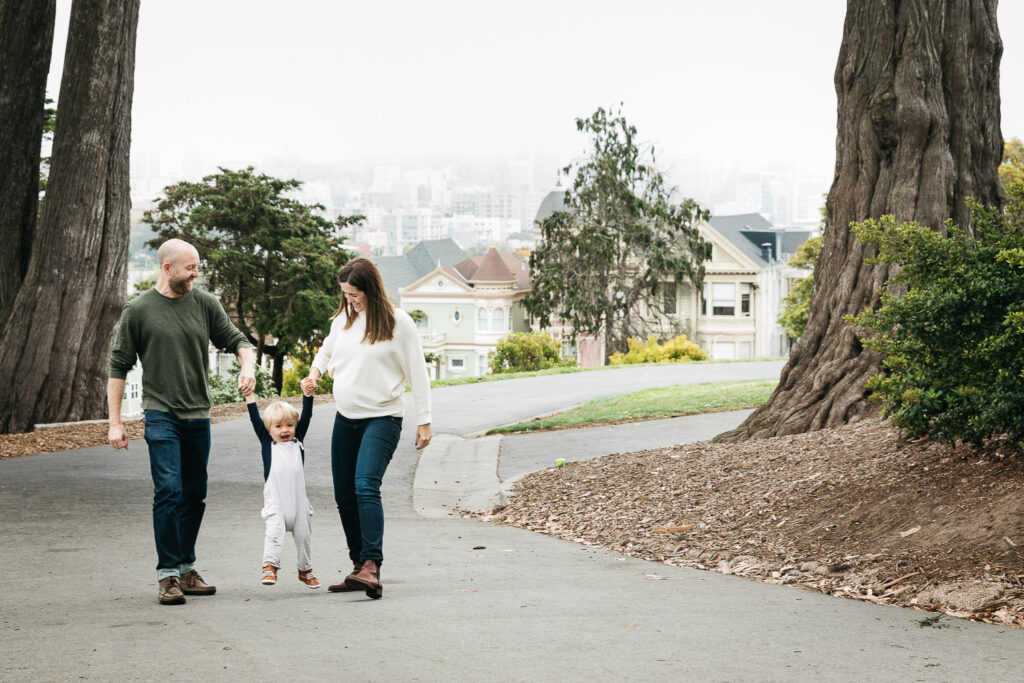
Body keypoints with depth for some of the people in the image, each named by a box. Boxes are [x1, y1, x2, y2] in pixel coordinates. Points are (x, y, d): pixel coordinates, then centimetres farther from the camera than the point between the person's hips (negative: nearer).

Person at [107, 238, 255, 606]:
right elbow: (119, 366, 1)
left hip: (199, 416, 4)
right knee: (169, 491, -14)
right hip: (161, 415, -4)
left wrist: (248, 366, -10)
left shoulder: (205, 303, 6)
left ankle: (187, 569, 20)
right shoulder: (138, 310, -2)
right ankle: (168, 574, -8)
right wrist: (115, 421, -2)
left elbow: (236, 340, 14)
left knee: (194, 496, 8)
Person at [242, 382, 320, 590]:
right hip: (274, 500, -2)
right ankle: (270, 567, -18)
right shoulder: (267, 443, 6)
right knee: (274, 532, -17)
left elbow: (305, 417, 3)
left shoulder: (297, 442, 10)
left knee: (303, 534, 10)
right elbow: (256, 421, -1)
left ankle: (305, 570, 24)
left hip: (298, 499, 2)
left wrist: (307, 395, -9)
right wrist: (250, 397, -9)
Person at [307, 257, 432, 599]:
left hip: (382, 417, -7)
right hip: (345, 418, 7)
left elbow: (417, 373, -5)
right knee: (344, 496, 8)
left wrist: (423, 422, -6)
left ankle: (372, 567, -30)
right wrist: (315, 372, 4)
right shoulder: (343, 319, 7)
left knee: (366, 486, -24)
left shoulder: (397, 321, -8)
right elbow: (327, 351, 26)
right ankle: (359, 566, 19)